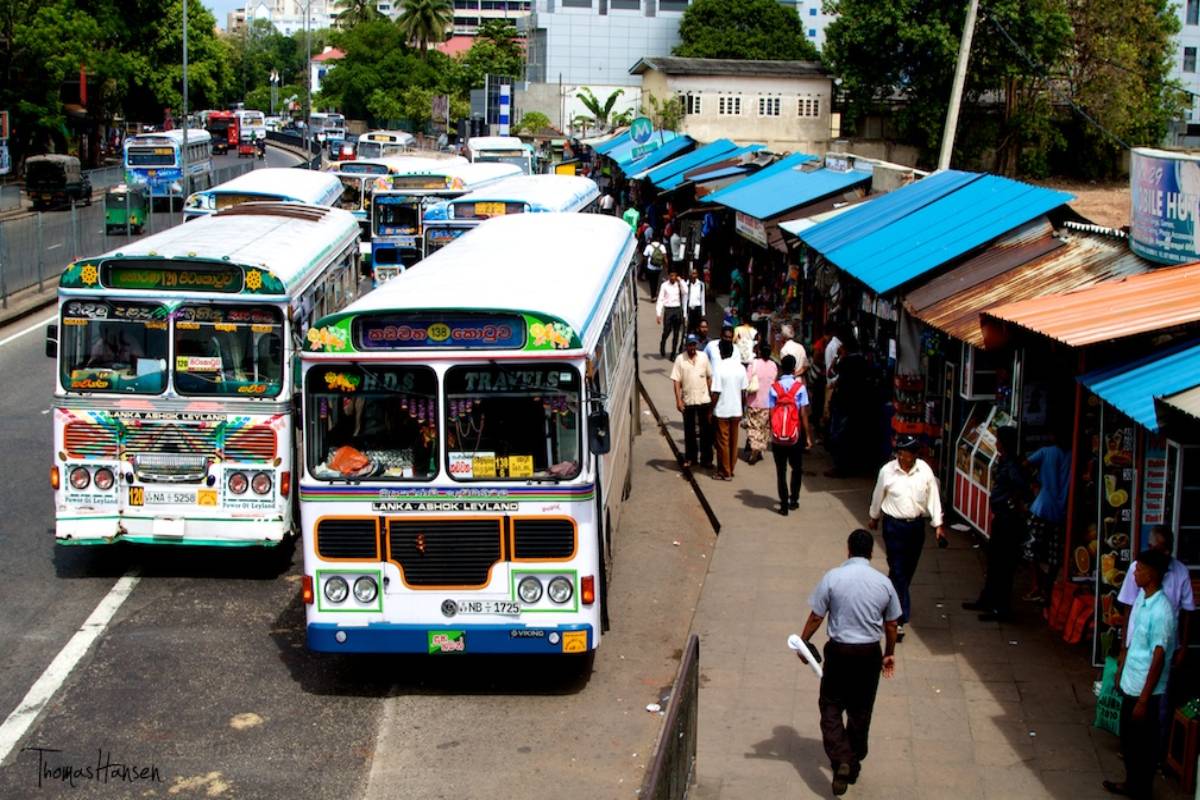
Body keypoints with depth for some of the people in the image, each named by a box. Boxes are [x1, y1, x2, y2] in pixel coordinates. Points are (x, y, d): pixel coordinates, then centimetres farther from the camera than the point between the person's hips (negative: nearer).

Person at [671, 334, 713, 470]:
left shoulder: (703, 357, 1)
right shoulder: (680, 359, -5)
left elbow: (709, 377, 8)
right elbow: (676, 381, -6)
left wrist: (712, 395, 6)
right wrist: (678, 400, -12)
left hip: (704, 399, 1)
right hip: (687, 401, -1)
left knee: (706, 431, 5)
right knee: (689, 432, 9)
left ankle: (706, 458, 13)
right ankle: (690, 457, 21)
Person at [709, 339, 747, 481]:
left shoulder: (719, 368, -17)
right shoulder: (740, 368, -1)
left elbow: (716, 393, -17)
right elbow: (743, 391, 5)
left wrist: (711, 410, -8)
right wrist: (741, 409, 16)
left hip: (722, 411, -5)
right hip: (736, 410, 5)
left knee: (723, 442, 4)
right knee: (733, 441, 14)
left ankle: (725, 472, 10)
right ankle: (730, 469, 24)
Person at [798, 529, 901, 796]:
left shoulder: (833, 578, -12)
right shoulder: (883, 583, -4)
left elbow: (816, 617, -8)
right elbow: (891, 625, 5)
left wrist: (802, 643, 6)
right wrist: (889, 654, 19)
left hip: (839, 651, -3)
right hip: (870, 653, 3)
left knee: (831, 707, 7)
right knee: (861, 711, 17)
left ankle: (841, 760, -10)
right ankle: (854, 763, 28)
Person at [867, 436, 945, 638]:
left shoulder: (925, 471, -7)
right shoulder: (887, 471, -11)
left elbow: (933, 498, -1)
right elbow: (878, 496, 5)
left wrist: (938, 525, -2)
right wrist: (874, 518, 17)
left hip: (916, 524, 3)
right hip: (894, 525, -3)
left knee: (909, 569, 15)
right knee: (897, 570, -7)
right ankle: (900, 617, -7)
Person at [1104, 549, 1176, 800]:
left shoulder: (1161, 611, -25)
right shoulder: (1141, 598, 2)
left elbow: (1159, 657, -23)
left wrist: (1144, 699, -20)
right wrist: (1120, 671, 21)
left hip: (1145, 690, -8)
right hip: (1130, 684, 8)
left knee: (1143, 743, 7)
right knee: (1128, 739, 21)